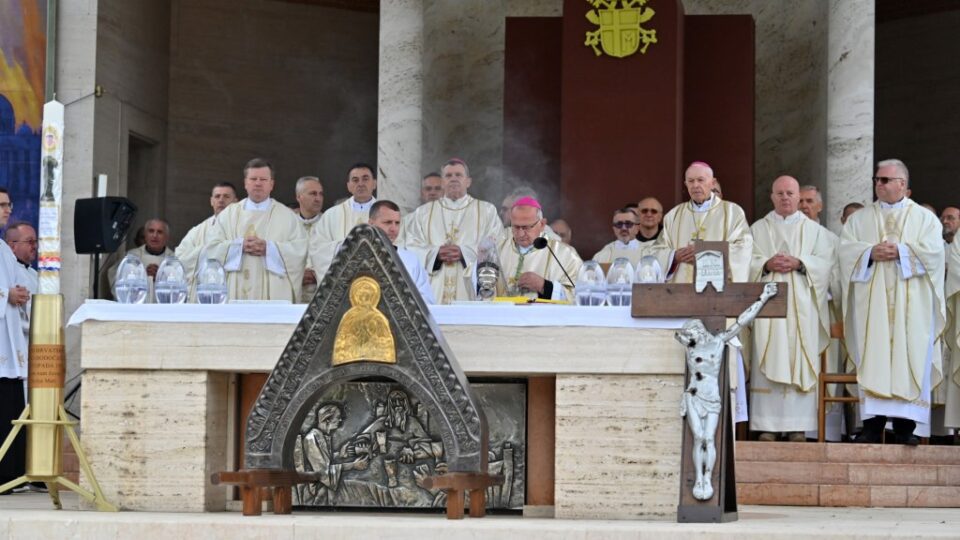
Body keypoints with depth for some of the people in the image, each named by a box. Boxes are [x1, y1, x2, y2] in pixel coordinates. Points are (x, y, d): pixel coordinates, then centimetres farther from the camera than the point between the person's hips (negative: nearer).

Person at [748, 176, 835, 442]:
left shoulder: (815, 230, 15)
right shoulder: (758, 229, 16)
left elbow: (825, 261, 3)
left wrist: (798, 263, -12)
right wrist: (767, 264, -13)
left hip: (801, 303, 0)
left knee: (800, 361, -6)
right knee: (768, 364, -6)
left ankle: (797, 426, -5)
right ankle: (767, 425, -6)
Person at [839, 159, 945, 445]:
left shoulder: (924, 218, 10)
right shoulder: (859, 219, 15)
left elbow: (933, 250, -4)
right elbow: (846, 250, 3)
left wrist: (900, 251, -14)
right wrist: (871, 253, -14)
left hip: (910, 304, -1)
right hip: (872, 301, 1)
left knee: (909, 358, -5)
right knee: (872, 359, -5)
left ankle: (905, 426, -4)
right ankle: (872, 424, -6)